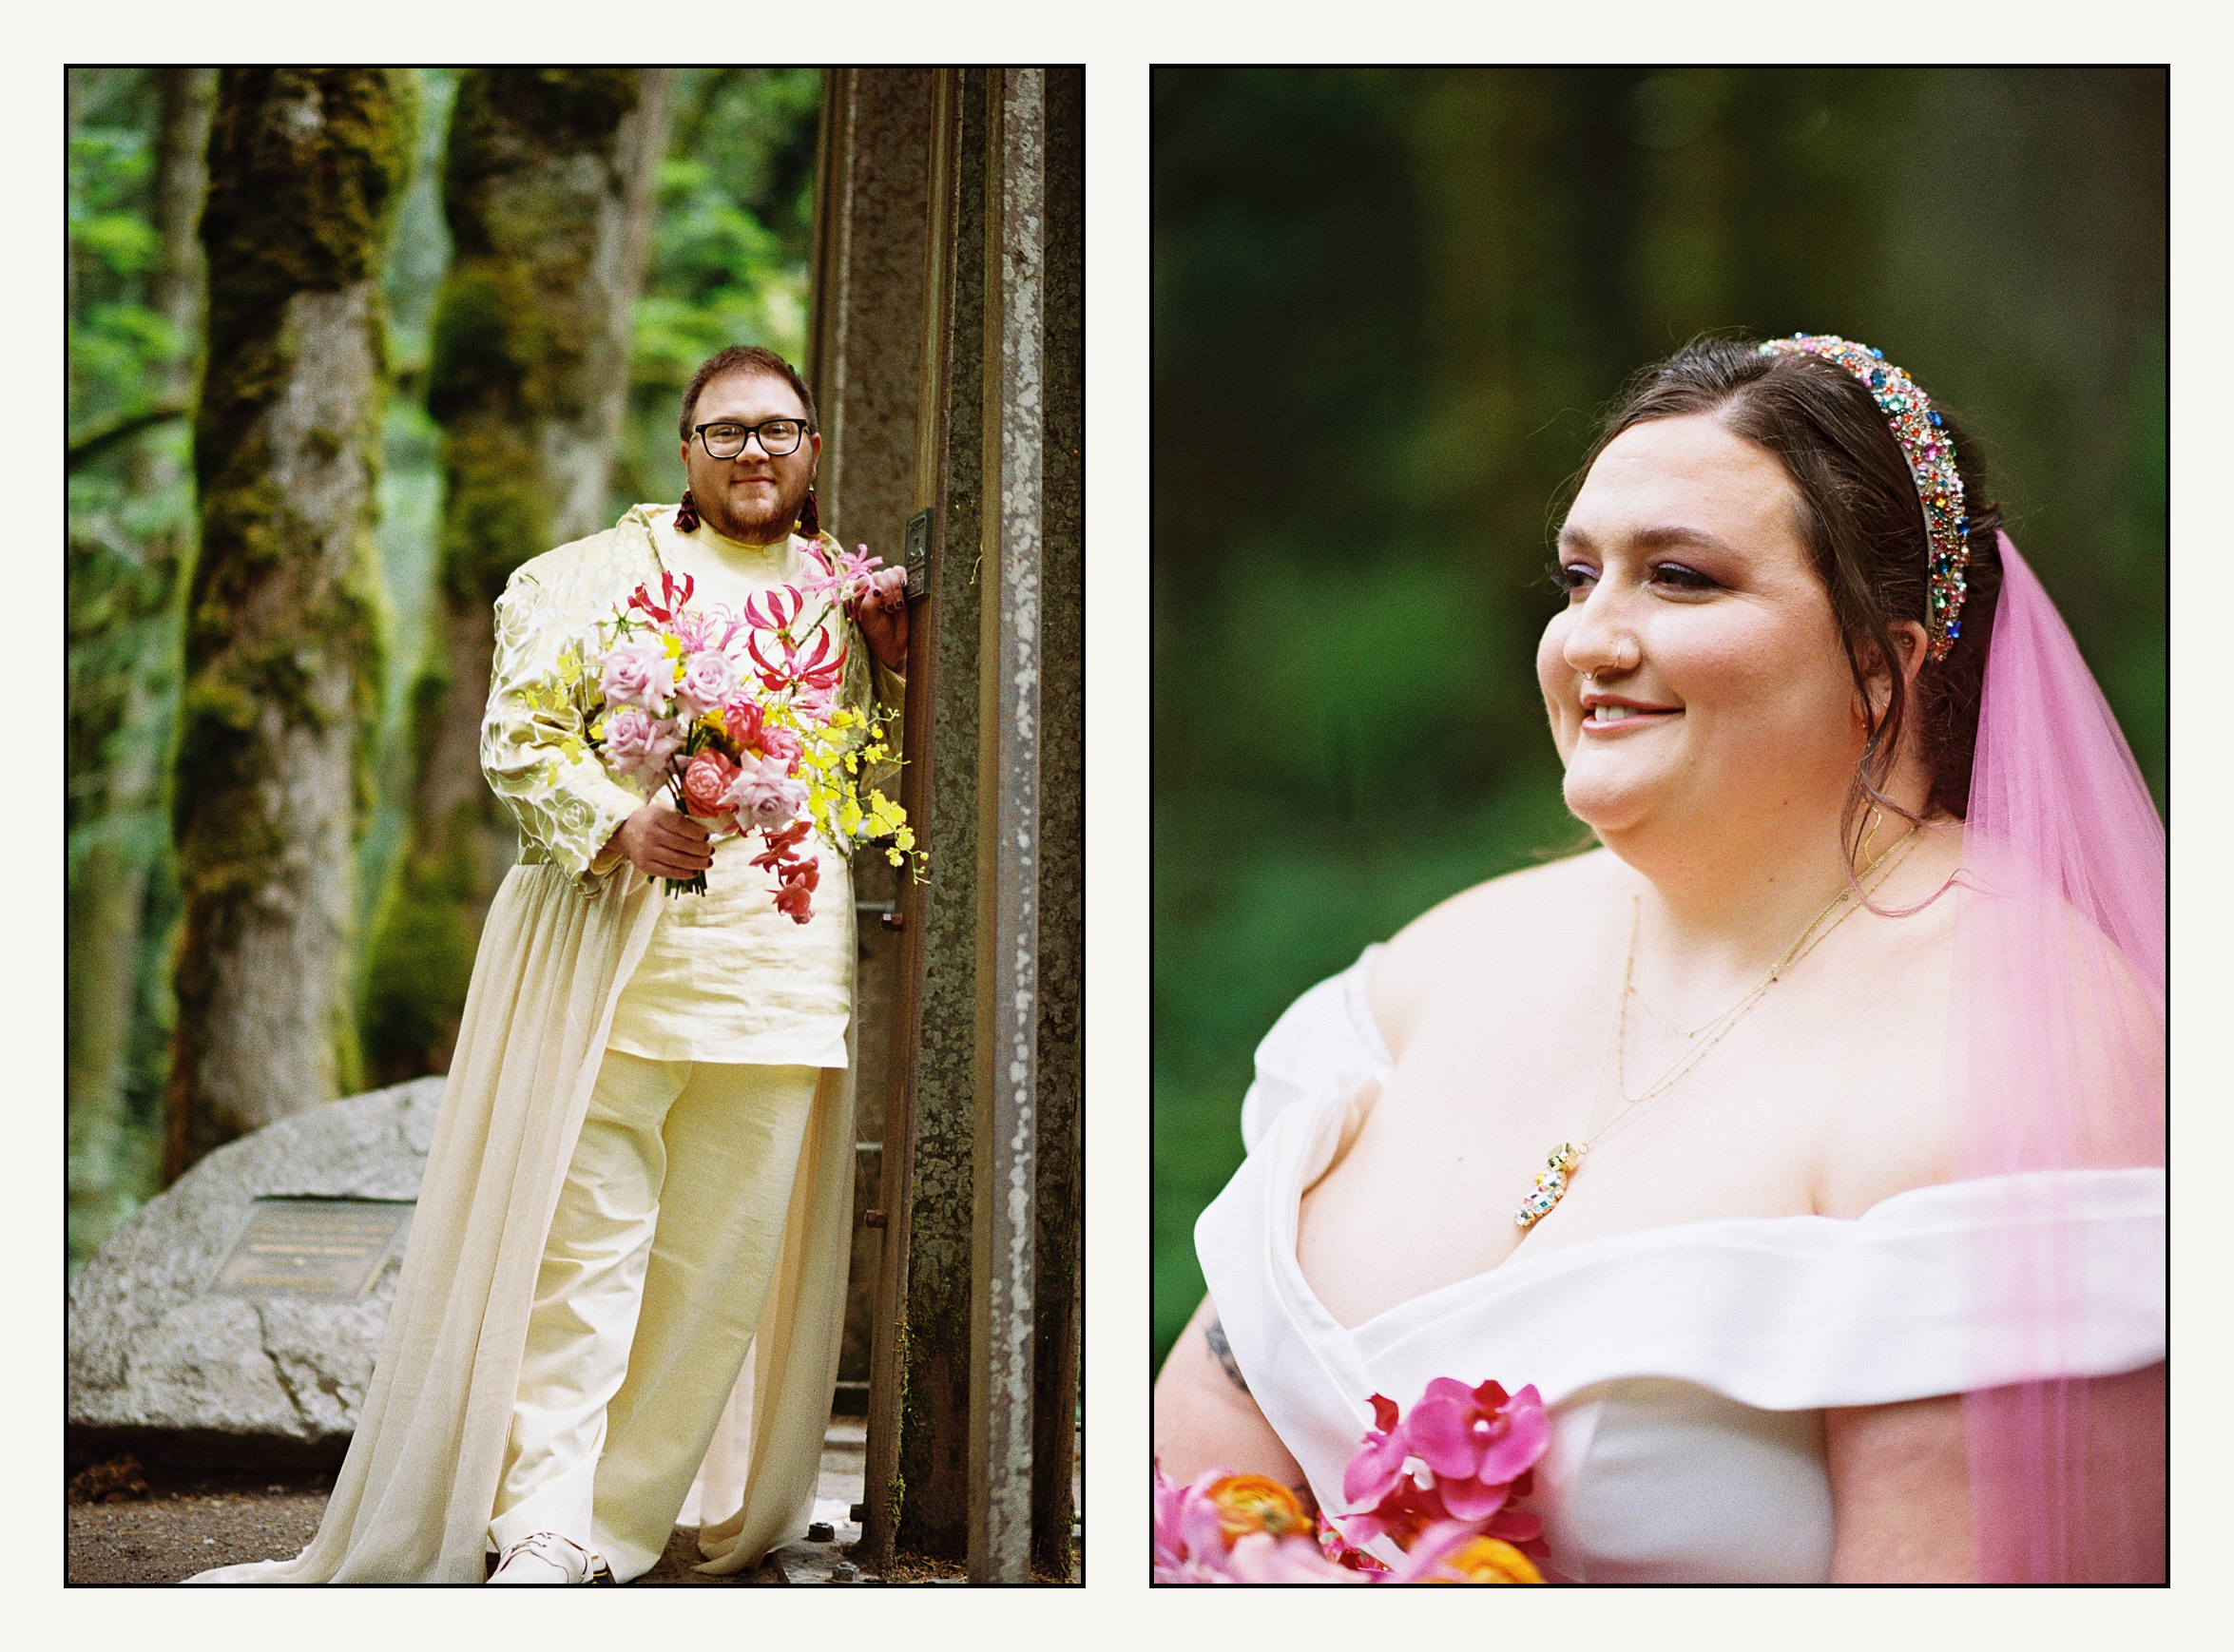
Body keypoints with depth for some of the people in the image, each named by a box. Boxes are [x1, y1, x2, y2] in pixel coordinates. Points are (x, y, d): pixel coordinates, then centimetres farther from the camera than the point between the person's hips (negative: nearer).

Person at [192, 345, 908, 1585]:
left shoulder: (851, 597, 19)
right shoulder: (593, 577, 8)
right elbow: (520, 738, -1)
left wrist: (891, 667, 8)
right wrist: (622, 825, -18)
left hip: (783, 968, 4)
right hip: (612, 958, -3)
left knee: (725, 1256, 1)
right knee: (580, 1239, -8)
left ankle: (617, 1520, 10)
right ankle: (542, 1521, -5)